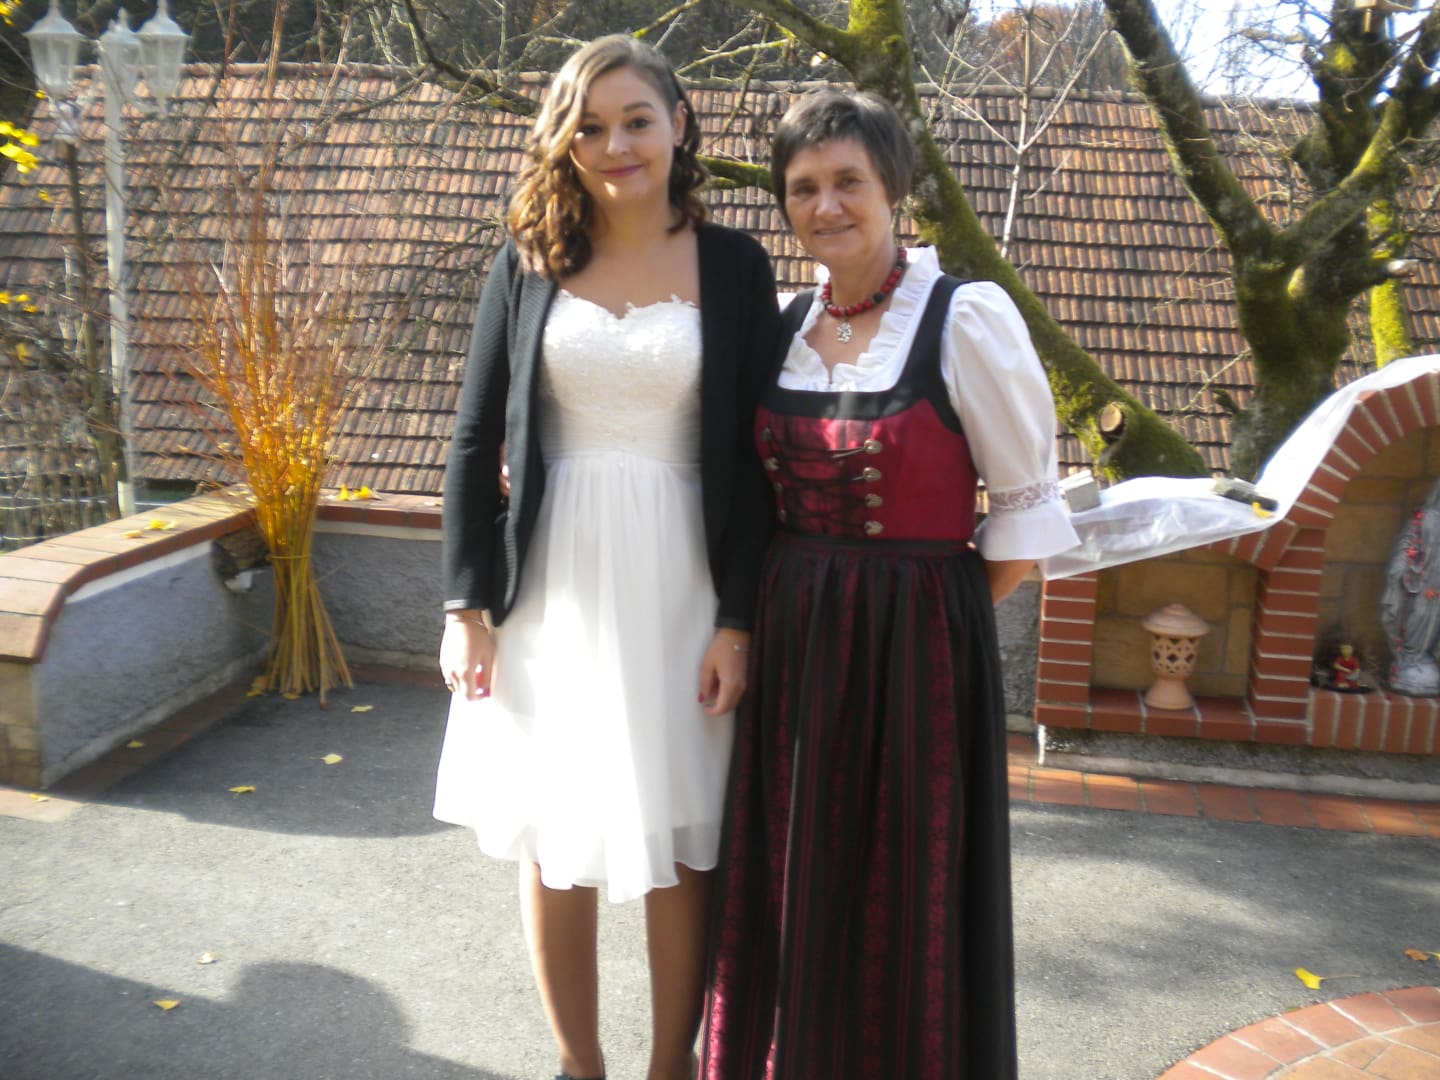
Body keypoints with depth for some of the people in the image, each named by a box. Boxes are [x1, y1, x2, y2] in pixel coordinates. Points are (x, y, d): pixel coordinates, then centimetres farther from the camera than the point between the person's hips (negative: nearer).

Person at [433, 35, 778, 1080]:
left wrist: (738, 621, -7)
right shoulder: (529, 264, 4)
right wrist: (467, 605, 1)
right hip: (553, 589, 2)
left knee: (679, 842, 9)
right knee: (554, 840, 12)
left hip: (681, 587, -1)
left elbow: (754, 457, -2)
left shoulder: (733, 265, 0)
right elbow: (474, 444, 5)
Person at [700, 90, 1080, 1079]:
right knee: (787, 884, 16)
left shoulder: (967, 318, -10)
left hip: (915, 649, -5)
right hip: (790, 642, 6)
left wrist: (923, 615, -5)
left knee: (902, 899, 8)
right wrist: (783, 611, 4)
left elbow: (1027, 507, -6)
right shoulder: (786, 322, 6)